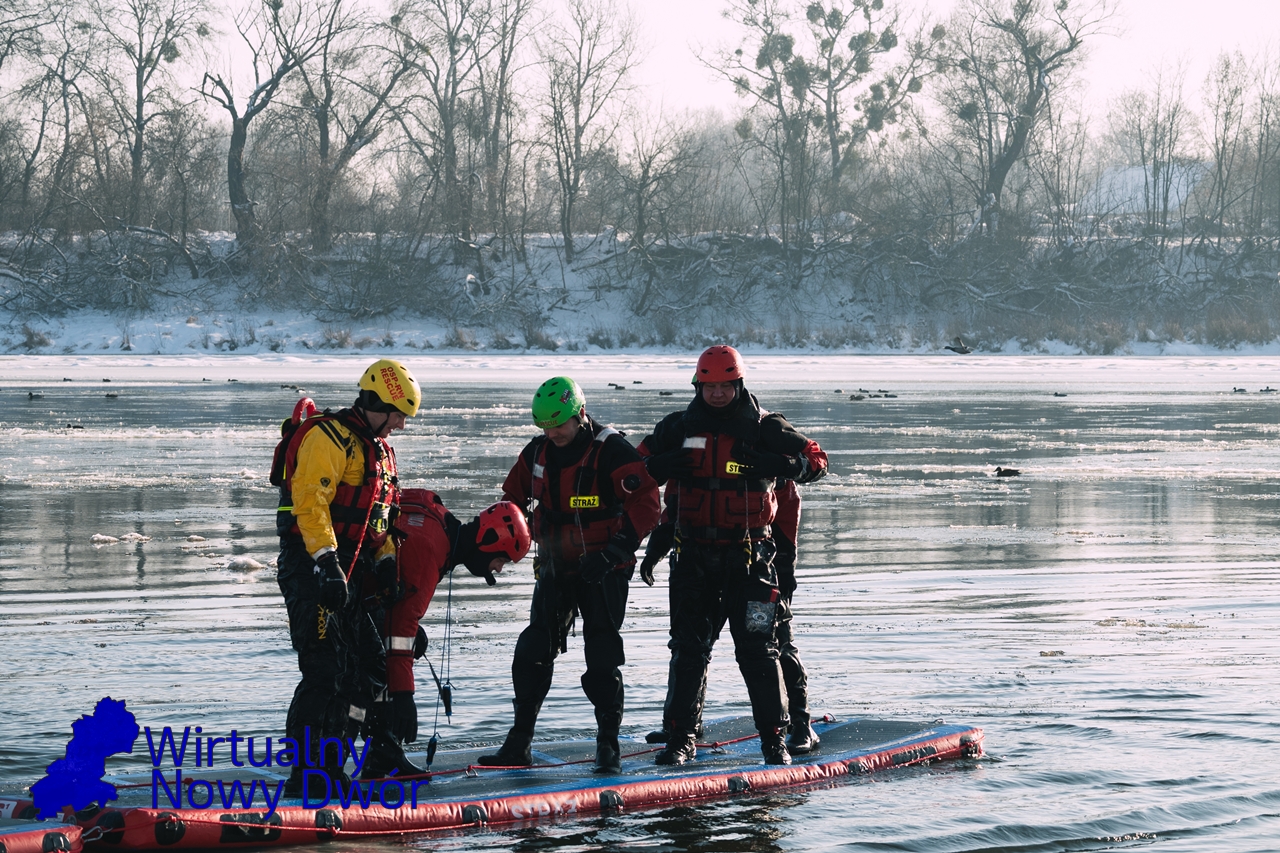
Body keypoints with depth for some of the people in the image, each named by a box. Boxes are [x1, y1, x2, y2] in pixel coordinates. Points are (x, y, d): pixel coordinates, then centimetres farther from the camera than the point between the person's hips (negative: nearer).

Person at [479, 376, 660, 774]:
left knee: (603, 658, -6)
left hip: (602, 571, -5)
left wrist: (616, 549, -24)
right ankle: (519, 742, 7)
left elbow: (646, 503, -16)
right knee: (533, 652, 1)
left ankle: (608, 745, 4)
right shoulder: (537, 453, 7)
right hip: (555, 569, 5)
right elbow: (513, 499, 22)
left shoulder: (612, 451, -12)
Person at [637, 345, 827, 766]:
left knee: (757, 646, -5)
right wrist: (657, 468, -7)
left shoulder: (764, 427, 0)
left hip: (748, 553, -2)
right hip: (693, 553, 2)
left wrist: (777, 465, -17)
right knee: (688, 646, 3)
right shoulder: (679, 427, 7)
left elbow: (816, 459, 2)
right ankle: (682, 736, 10)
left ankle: (774, 737, 2)